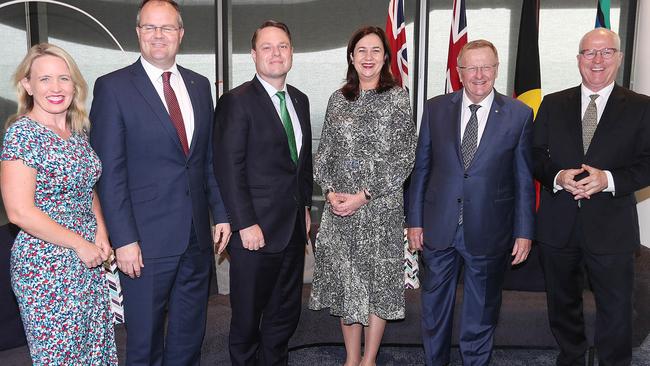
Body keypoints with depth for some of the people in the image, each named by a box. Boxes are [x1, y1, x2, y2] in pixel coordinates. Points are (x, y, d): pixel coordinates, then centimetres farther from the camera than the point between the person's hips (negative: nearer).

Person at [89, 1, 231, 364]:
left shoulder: (199, 85, 9)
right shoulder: (113, 87, -6)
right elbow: (110, 172, -9)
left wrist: (221, 213, 8)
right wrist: (124, 240, -13)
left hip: (197, 237, 5)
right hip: (147, 239, -4)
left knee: (190, 337, 18)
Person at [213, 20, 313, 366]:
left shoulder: (300, 100, 11)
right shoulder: (236, 101, -10)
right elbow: (229, 168, -15)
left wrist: (305, 206, 14)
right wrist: (245, 224, -17)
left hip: (293, 226, 7)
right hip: (256, 228, -6)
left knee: (286, 312, 17)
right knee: (248, 314, 11)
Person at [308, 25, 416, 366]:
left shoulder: (397, 97, -2)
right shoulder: (338, 99, 9)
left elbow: (405, 156, -7)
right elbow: (324, 152, 10)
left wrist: (364, 195, -13)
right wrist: (330, 191, -7)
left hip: (381, 207, -3)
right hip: (338, 207, 3)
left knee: (378, 279, 5)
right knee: (344, 280, 9)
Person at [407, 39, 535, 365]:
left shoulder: (519, 115, -4)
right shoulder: (435, 108, 0)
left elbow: (524, 179, -1)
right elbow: (421, 168, 3)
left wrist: (524, 231, -2)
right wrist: (415, 220, 2)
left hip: (488, 232, -1)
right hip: (438, 228, 2)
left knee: (481, 311, 16)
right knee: (435, 306, 17)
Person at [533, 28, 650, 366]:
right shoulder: (553, 104, 5)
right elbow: (536, 156, 3)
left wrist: (608, 179, -21)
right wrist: (558, 177, -16)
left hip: (611, 228, -2)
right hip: (558, 225, 2)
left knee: (615, 311, 8)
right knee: (562, 304, 18)